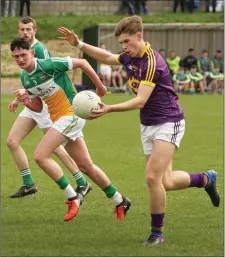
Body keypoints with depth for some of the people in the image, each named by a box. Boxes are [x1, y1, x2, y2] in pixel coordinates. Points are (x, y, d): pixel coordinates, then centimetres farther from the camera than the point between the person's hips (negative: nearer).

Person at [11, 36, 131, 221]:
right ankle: (120, 202, 24)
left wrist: (99, 86, -4)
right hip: (59, 119, 8)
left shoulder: (48, 65, -18)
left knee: (41, 155, -17)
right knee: (86, 166, 11)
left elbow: (82, 63, -12)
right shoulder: (24, 77, 8)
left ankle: (72, 197, -8)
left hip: (71, 114, -8)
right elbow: (38, 107, 16)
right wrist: (26, 101, -7)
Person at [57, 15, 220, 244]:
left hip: (168, 123, -8)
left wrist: (109, 109, -37)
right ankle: (206, 179, 34)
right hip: (148, 125, 8)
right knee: (165, 182, 7)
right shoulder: (129, 57, 2)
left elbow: (140, 101, -28)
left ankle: (157, 232, -3)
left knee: (153, 177, -18)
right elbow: (106, 57, 21)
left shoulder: (152, 62, -23)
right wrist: (79, 44, 10)